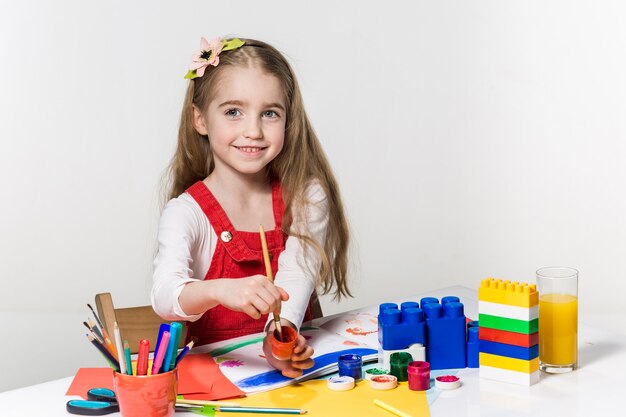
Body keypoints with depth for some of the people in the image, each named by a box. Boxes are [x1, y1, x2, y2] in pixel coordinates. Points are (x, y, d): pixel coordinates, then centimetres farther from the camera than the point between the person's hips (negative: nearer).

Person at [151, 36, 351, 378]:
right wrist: (220, 290, -44)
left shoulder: (306, 199, 2)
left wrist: (281, 334, -33)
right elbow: (165, 295, -23)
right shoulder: (186, 213, -6)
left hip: (289, 369, 1)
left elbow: (295, 278, -12)